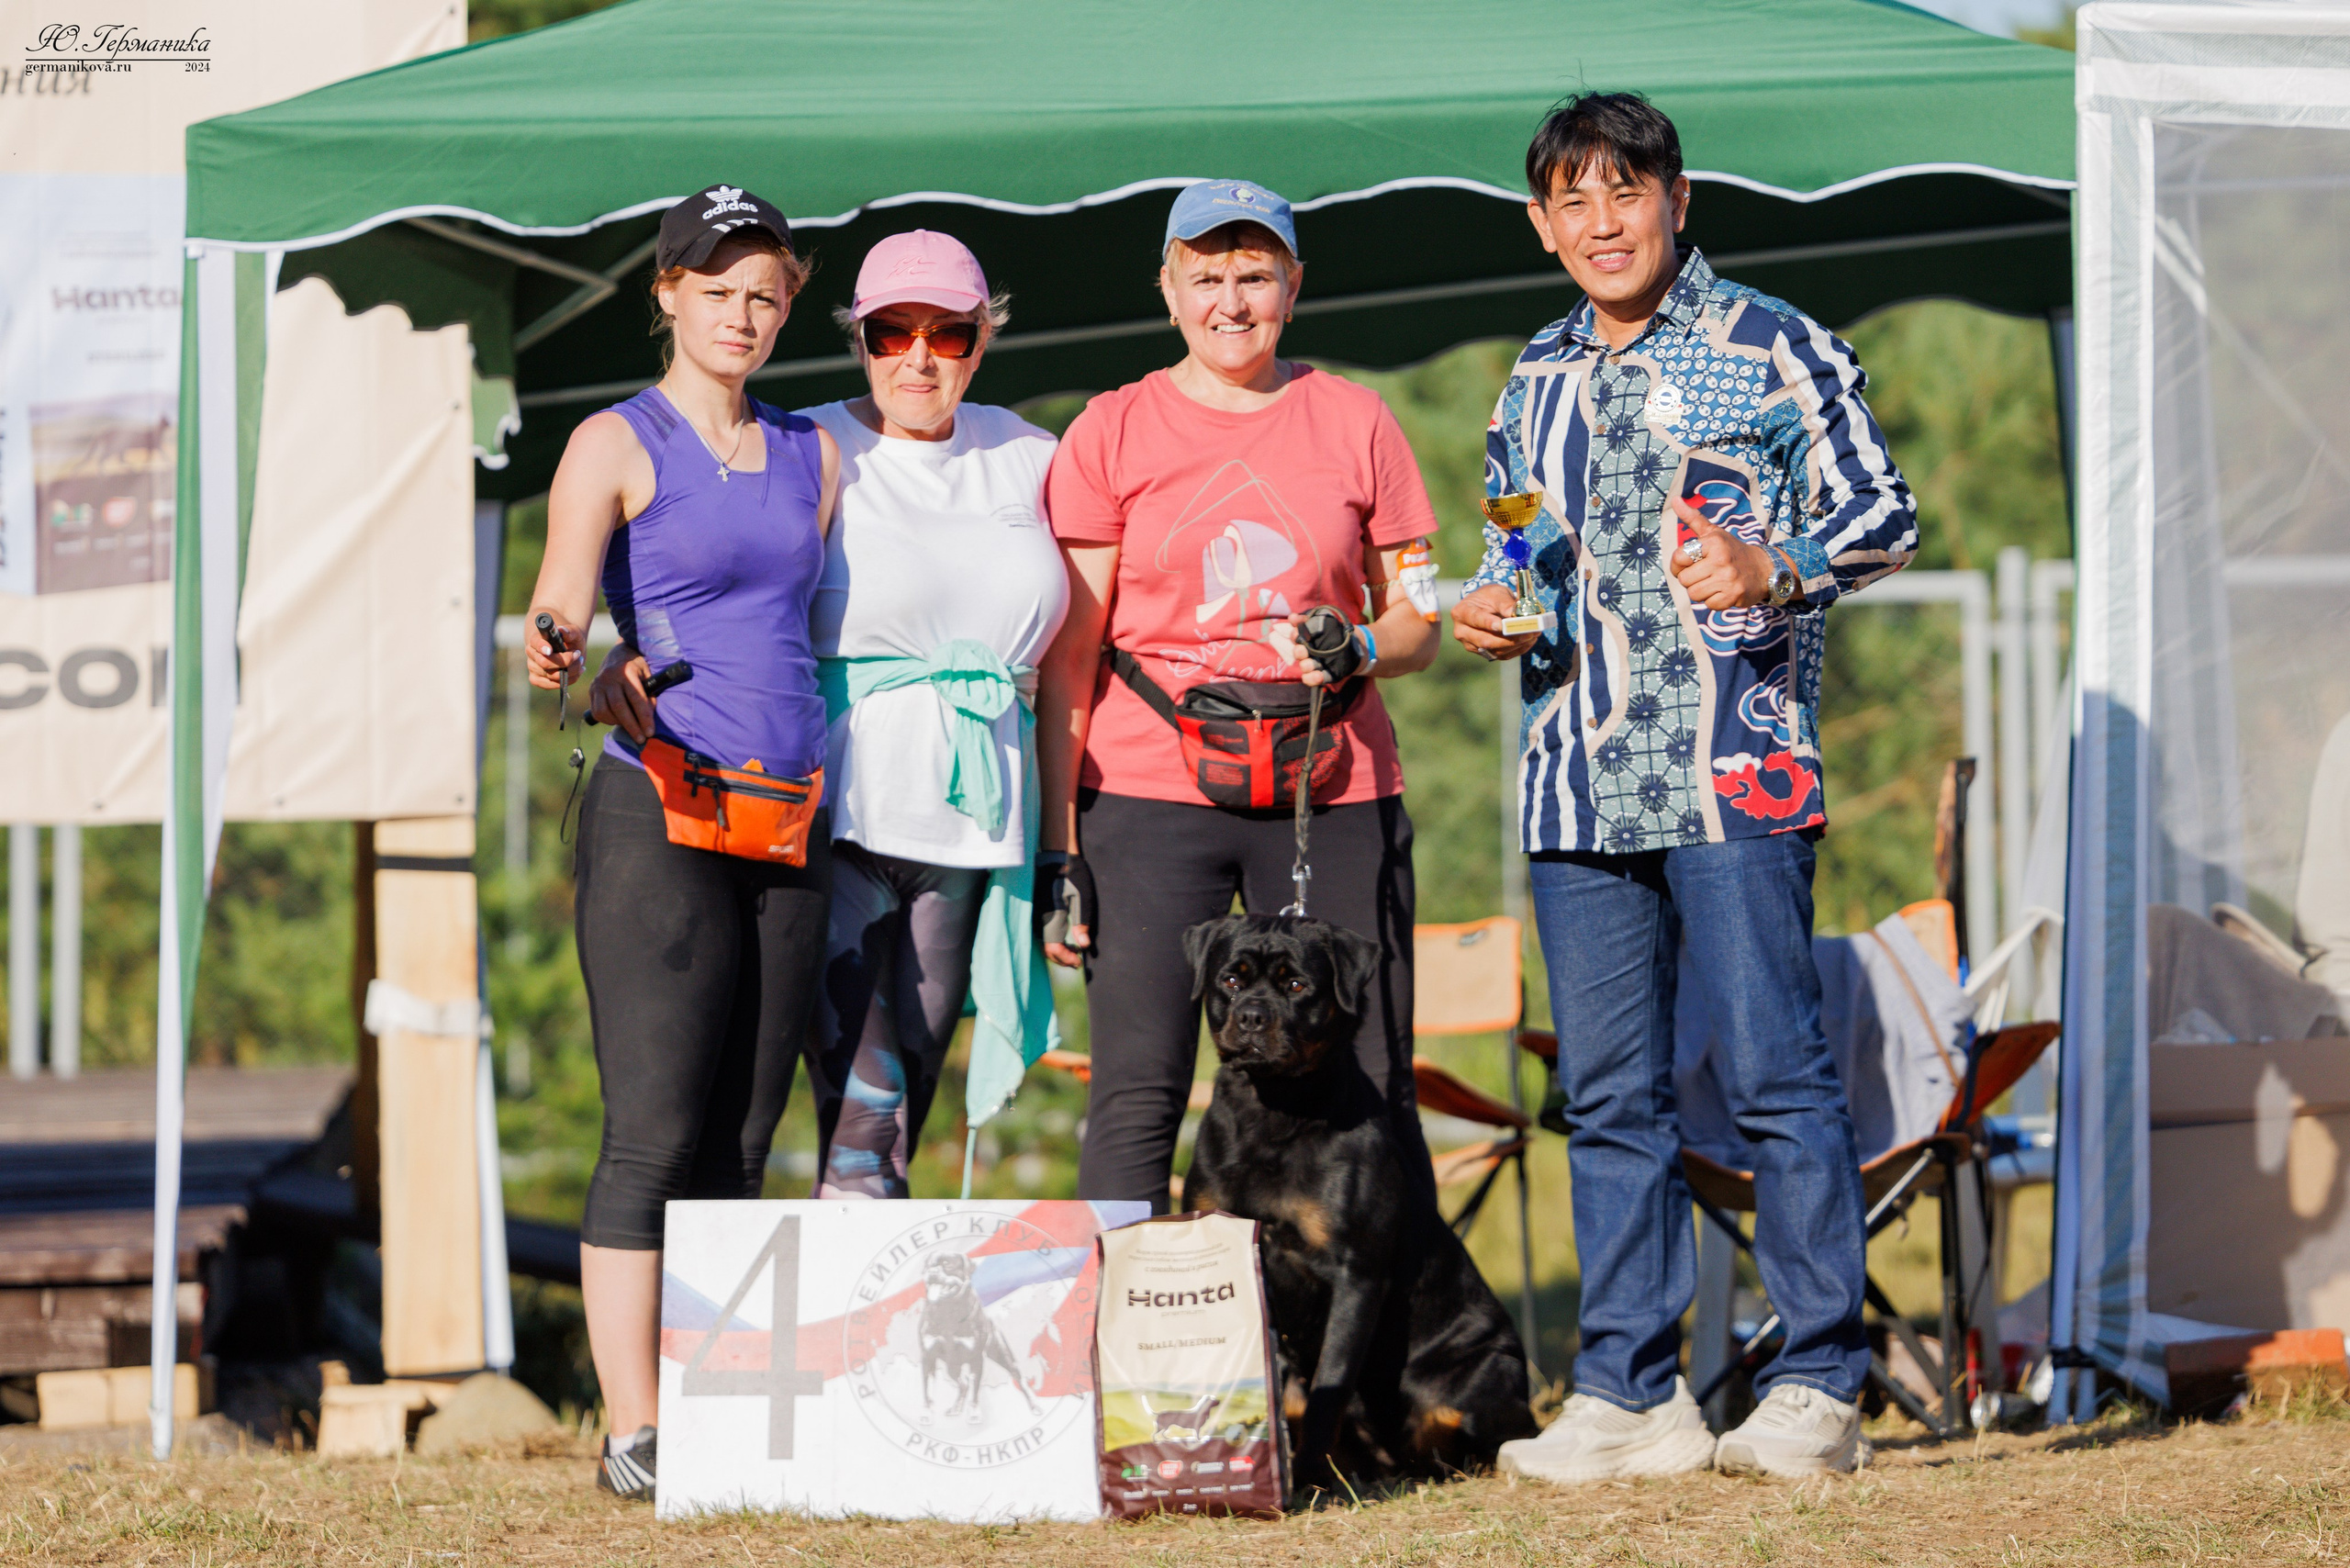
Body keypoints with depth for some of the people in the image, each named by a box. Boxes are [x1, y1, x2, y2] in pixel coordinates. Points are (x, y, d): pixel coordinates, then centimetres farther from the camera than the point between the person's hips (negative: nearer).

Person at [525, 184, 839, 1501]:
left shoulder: (813, 455, 16)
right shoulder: (616, 447, -1)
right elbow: (562, 603, -13)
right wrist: (555, 656, -34)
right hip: (659, 815, -6)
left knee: (742, 1142, 6)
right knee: (657, 1134, -9)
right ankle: (634, 1431, -9)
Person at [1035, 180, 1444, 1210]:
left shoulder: (1353, 422, 10)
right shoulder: (1111, 433, 5)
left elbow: (1417, 621, 15)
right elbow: (1069, 654, 4)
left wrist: (1354, 650, -9)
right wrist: (1055, 850, -2)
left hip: (1333, 791, 1)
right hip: (1149, 794, -1)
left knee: (1370, 1101, -2)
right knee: (1138, 1095, -8)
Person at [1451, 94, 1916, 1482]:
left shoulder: (1770, 348, 1)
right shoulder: (1535, 383, 19)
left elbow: (1885, 515, -1)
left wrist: (1772, 565, -20)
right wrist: (1490, 611, 8)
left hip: (1736, 769, -6)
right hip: (1581, 782, 6)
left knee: (1776, 1071, -8)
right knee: (1610, 1095, 5)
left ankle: (1817, 1387, -4)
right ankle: (1632, 1395, 9)